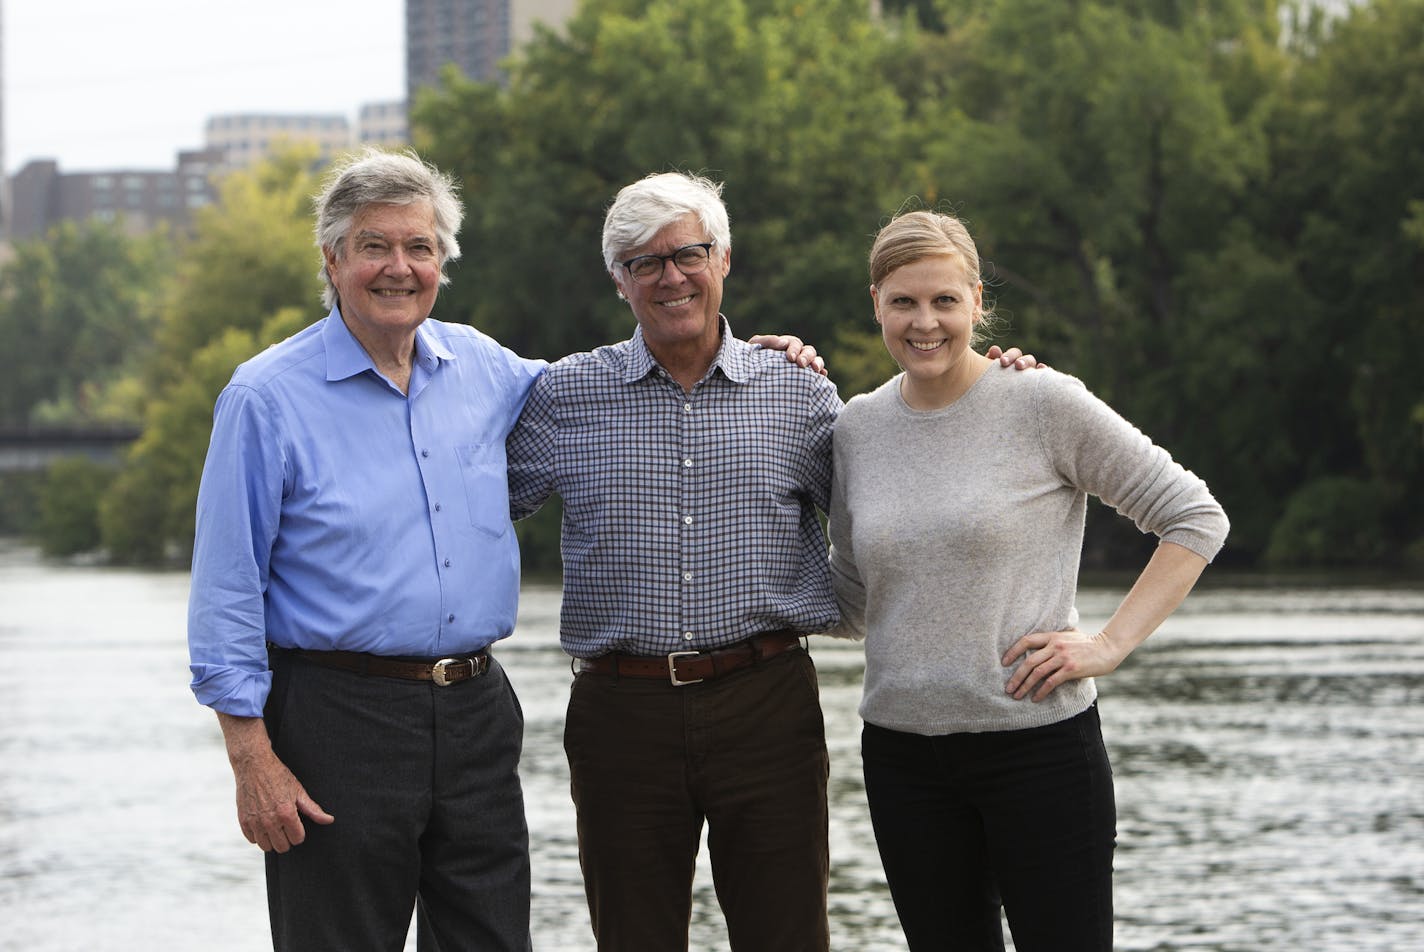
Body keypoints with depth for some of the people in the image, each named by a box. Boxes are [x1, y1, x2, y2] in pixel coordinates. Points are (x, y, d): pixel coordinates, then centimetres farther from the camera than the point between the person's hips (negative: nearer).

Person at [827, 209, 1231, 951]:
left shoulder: (1044, 403, -6)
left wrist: (1110, 644, -10)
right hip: (902, 753, 4)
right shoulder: (858, 429, 8)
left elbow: (1196, 520, -2)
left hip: (1040, 745, -4)